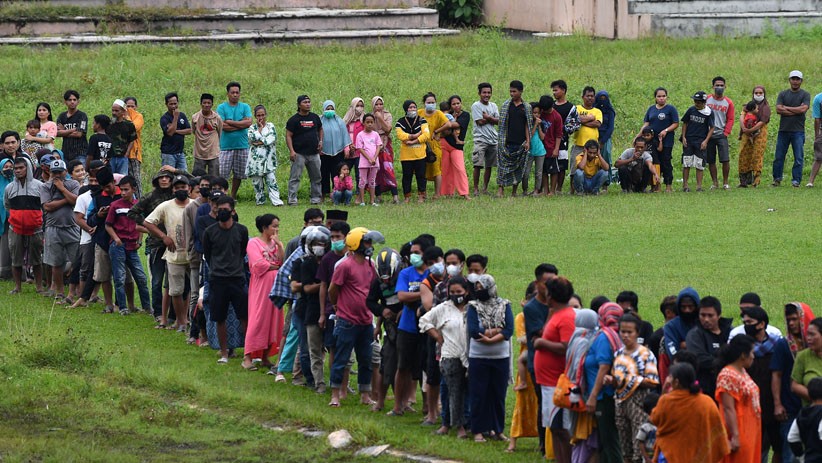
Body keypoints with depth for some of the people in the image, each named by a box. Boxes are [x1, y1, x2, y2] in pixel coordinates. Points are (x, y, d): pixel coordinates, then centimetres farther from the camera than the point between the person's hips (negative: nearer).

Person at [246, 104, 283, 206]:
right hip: (256, 158, 2)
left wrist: (259, 142, -10)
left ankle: (276, 200, -17)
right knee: (257, 181, 2)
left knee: (271, 179, -12)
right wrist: (260, 128, -1)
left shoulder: (270, 126, 9)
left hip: (268, 158, -2)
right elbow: (252, 139, -8)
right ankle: (260, 200, 10)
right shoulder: (252, 128, 11)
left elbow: (272, 139, -7)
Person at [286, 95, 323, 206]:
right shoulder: (294, 120, -5)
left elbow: (320, 129, 27)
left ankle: (316, 199, 21)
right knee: (295, 178, -7)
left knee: (316, 178, 11)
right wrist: (291, 151, -17)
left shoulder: (315, 117, 11)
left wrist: (321, 141, 9)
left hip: (313, 153, 5)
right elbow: (288, 136, -7)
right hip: (299, 154, -5)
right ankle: (292, 200, -8)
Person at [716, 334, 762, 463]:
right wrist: (735, 436, -25)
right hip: (739, 434, -10)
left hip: (749, 432, 10)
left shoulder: (742, 372, 13)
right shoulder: (728, 375, -17)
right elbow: (728, 409, -22)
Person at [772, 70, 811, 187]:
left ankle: (796, 180, 4)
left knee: (798, 158, -2)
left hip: (798, 131, -2)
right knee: (779, 157, 3)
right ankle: (777, 179, 12)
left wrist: (786, 108, -5)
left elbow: (803, 109, -12)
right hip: (784, 130, 2)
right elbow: (778, 109, -3)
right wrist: (796, 111, -9)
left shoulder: (805, 95, 5)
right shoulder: (783, 94, 11)